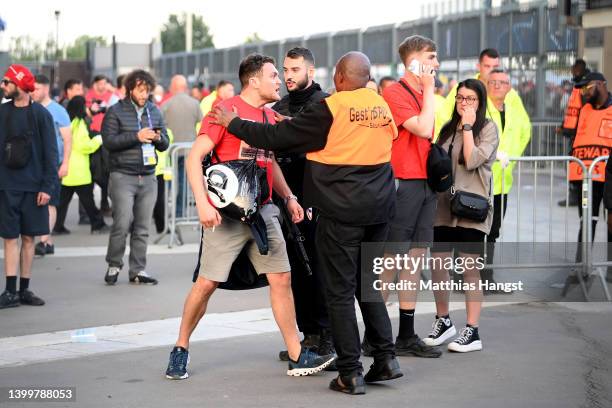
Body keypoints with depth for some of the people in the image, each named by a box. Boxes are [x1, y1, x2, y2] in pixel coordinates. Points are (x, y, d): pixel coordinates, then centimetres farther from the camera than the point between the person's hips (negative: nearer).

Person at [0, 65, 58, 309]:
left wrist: (47, 187, -8)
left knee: (28, 237, 6)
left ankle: (24, 289, 13)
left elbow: (50, 154, -1)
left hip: (33, 187, 0)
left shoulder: (40, 114, -1)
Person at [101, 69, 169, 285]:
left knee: (142, 227, 4)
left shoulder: (155, 112, 14)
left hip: (148, 177, 5)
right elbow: (108, 141, -11)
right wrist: (136, 137, -18)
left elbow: (165, 144, 18)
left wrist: (158, 138, -6)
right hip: (123, 176, -4)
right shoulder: (116, 111, -1)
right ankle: (113, 266, 7)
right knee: (122, 224, -10)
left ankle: (138, 270, 11)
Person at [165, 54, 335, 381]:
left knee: (281, 279, 3)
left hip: (263, 211, 7)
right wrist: (203, 203, -22)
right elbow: (194, 157, -13)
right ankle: (181, 349, 13)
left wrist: (288, 197, 16)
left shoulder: (270, 117, 13)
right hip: (228, 212, -7)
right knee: (207, 282, -5)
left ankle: (297, 357, 7)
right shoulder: (225, 110, -9)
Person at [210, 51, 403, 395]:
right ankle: (386, 358, 13)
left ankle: (351, 373, 1)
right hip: (379, 208, 6)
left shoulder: (331, 108, -11)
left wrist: (233, 123, 2)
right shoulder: (382, 106, 7)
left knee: (341, 290, 0)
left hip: (342, 211, -6)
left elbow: (278, 137, -10)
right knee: (369, 284, 17)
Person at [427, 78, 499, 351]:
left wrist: (467, 126, -12)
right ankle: (443, 321, 22)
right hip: (443, 205, 5)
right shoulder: (448, 128, 15)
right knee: (437, 266, 4)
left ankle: (472, 332, 3)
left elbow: (472, 160, -15)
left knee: (470, 270, -2)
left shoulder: (487, 128, -1)